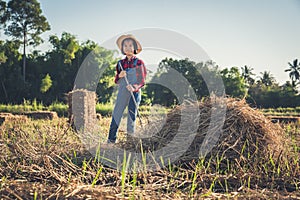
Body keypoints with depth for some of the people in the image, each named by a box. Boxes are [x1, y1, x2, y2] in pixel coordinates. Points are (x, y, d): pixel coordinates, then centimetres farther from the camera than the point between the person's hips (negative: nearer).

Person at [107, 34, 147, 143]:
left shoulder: (139, 63, 0)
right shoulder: (120, 63, 10)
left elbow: (142, 81, -2)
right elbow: (116, 81, 15)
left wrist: (135, 88, -21)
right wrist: (119, 76, -8)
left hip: (134, 93, -3)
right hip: (122, 93, 3)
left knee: (132, 117, 1)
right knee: (116, 115, -1)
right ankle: (111, 140, 5)